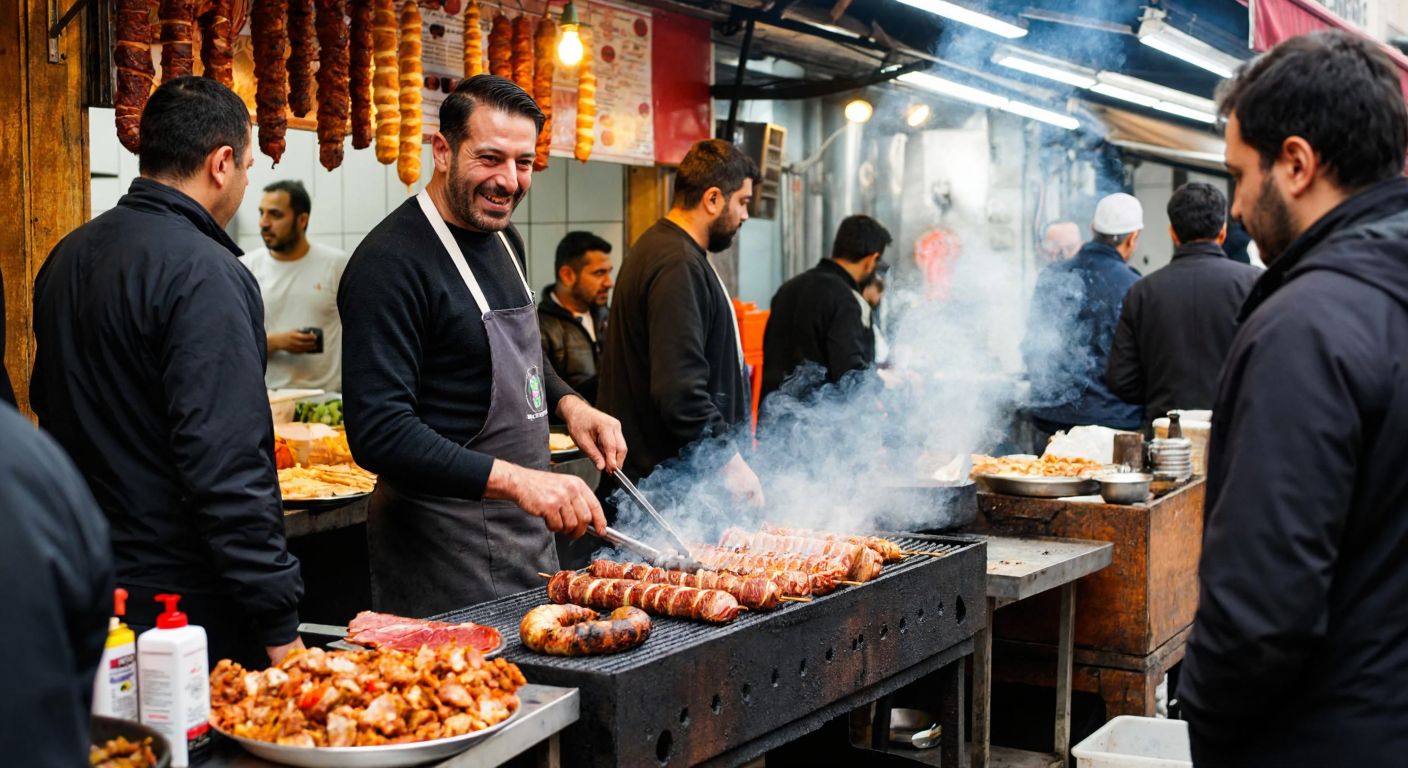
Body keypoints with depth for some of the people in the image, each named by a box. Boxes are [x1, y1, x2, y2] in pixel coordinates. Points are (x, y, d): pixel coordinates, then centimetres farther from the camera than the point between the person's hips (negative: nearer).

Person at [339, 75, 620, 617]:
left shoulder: (503, 241, 9)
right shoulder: (391, 262, -20)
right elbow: (379, 433, -27)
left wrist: (568, 404, 4)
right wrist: (515, 480, -34)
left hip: (529, 531, 9)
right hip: (444, 547, -9)